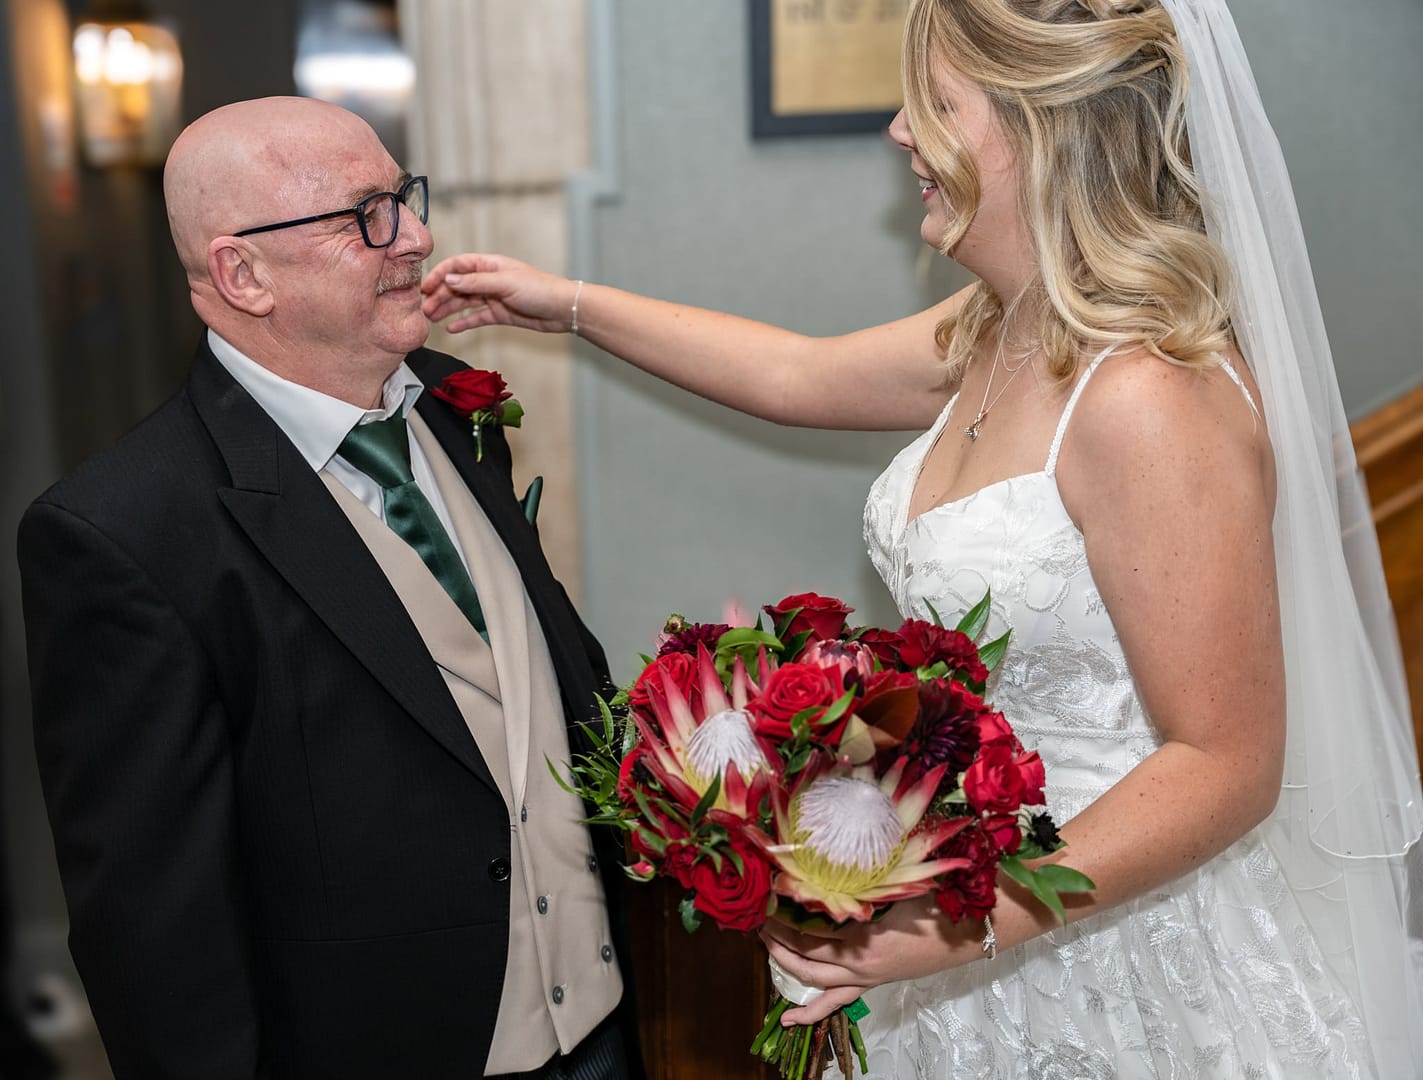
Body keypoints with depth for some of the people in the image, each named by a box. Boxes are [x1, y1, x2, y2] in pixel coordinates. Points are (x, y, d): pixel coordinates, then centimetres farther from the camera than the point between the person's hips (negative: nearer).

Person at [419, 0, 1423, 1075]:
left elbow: (1227, 765, -26)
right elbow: (801, 376, 15)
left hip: (1119, 957, -8)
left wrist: (966, 927, -32)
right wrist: (570, 304, 17)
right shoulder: (997, 334, -1)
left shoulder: (1151, 400, -28)